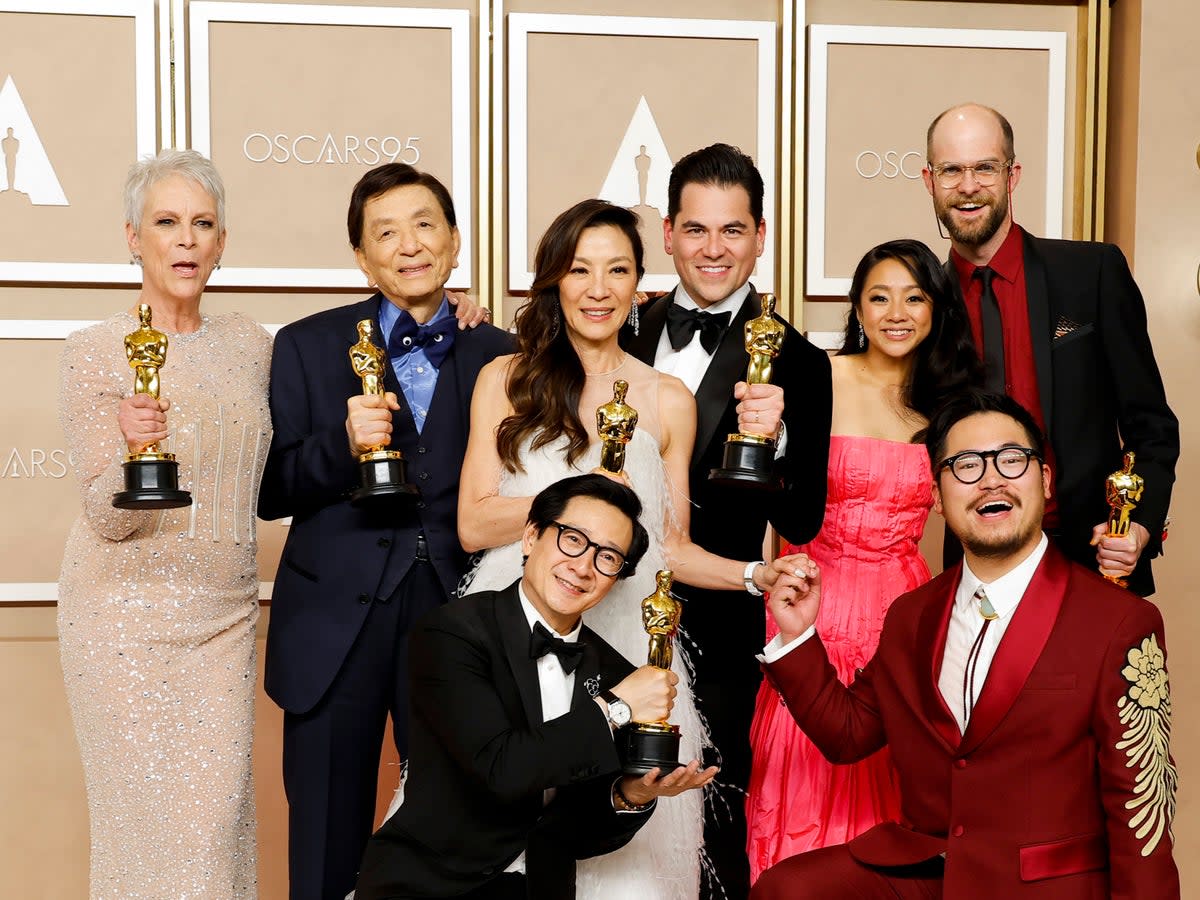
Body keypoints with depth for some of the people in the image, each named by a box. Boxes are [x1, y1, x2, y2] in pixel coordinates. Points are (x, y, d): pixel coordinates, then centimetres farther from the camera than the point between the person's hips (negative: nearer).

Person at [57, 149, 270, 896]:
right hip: (131, 614, -3)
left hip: (228, 612, 4)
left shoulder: (251, 344, 6)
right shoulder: (96, 351, -7)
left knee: (221, 814, 3)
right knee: (149, 820, 1)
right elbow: (106, 519, -9)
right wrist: (134, 452, -30)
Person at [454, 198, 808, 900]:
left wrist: (755, 575, -4)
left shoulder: (669, 401, 8)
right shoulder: (506, 380, 5)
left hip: (626, 642, 1)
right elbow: (474, 525, -1)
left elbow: (671, 547, 12)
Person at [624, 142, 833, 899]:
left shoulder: (793, 362, -9)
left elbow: (801, 524, -15)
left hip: (712, 639, -4)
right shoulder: (630, 335, 3)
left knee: (709, 833, 11)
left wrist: (774, 439, -31)